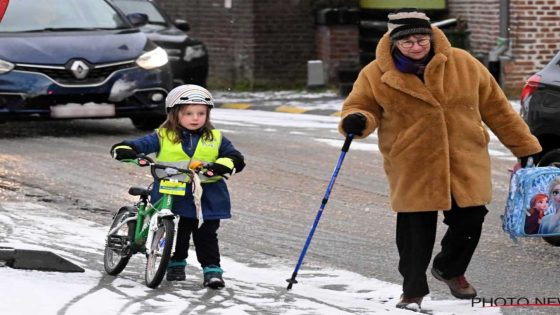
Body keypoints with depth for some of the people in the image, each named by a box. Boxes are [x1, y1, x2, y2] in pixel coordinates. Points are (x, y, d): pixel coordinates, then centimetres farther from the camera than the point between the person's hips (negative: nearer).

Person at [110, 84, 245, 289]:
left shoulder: (215, 139, 7)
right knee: (177, 234, 8)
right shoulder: (163, 137, 3)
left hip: (207, 198, 0)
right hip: (172, 196, 0)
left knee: (206, 236, -1)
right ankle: (175, 265, 27)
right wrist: (124, 150, -27)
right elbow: (139, 145, -3)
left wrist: (219, 167, -20)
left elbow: (236, 159, 0)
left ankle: (212, 270, 5)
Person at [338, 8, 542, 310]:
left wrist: (526, 147, 7)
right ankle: (413, 291, 18)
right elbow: (362, 106, 8)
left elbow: (496, 107, 4)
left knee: (468, 222, 6)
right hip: (412, 167, -2)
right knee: (415, 230, -2)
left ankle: (450, 269, 37)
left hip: (465, 163, 2)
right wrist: (357, 121, -19)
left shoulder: (463, 64, -3)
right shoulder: (377, 75, -6)